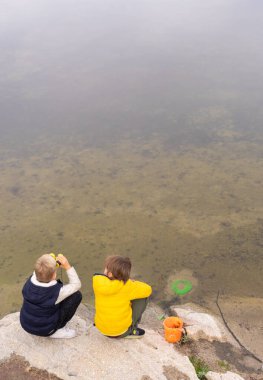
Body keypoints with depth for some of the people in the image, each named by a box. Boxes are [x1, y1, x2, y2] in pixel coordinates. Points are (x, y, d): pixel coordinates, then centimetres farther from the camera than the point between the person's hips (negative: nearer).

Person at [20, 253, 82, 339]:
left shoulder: (29, 282, -18)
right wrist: (67, 266, -19)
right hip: (45, 330, -5)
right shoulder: (57, 291, -30)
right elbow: (76, 285, -14)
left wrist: (47, 261, -5)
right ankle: (57, 330, 4)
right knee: (76, 295, -4)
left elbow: (37, 273, 7)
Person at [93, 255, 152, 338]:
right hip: (121, 331, -4)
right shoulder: (127, 286, -23)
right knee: (142, 297, 3)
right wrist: (133, 283, 6)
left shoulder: (97, 281, -15)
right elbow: (148, 290, -8)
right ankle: (131, 330, 9)